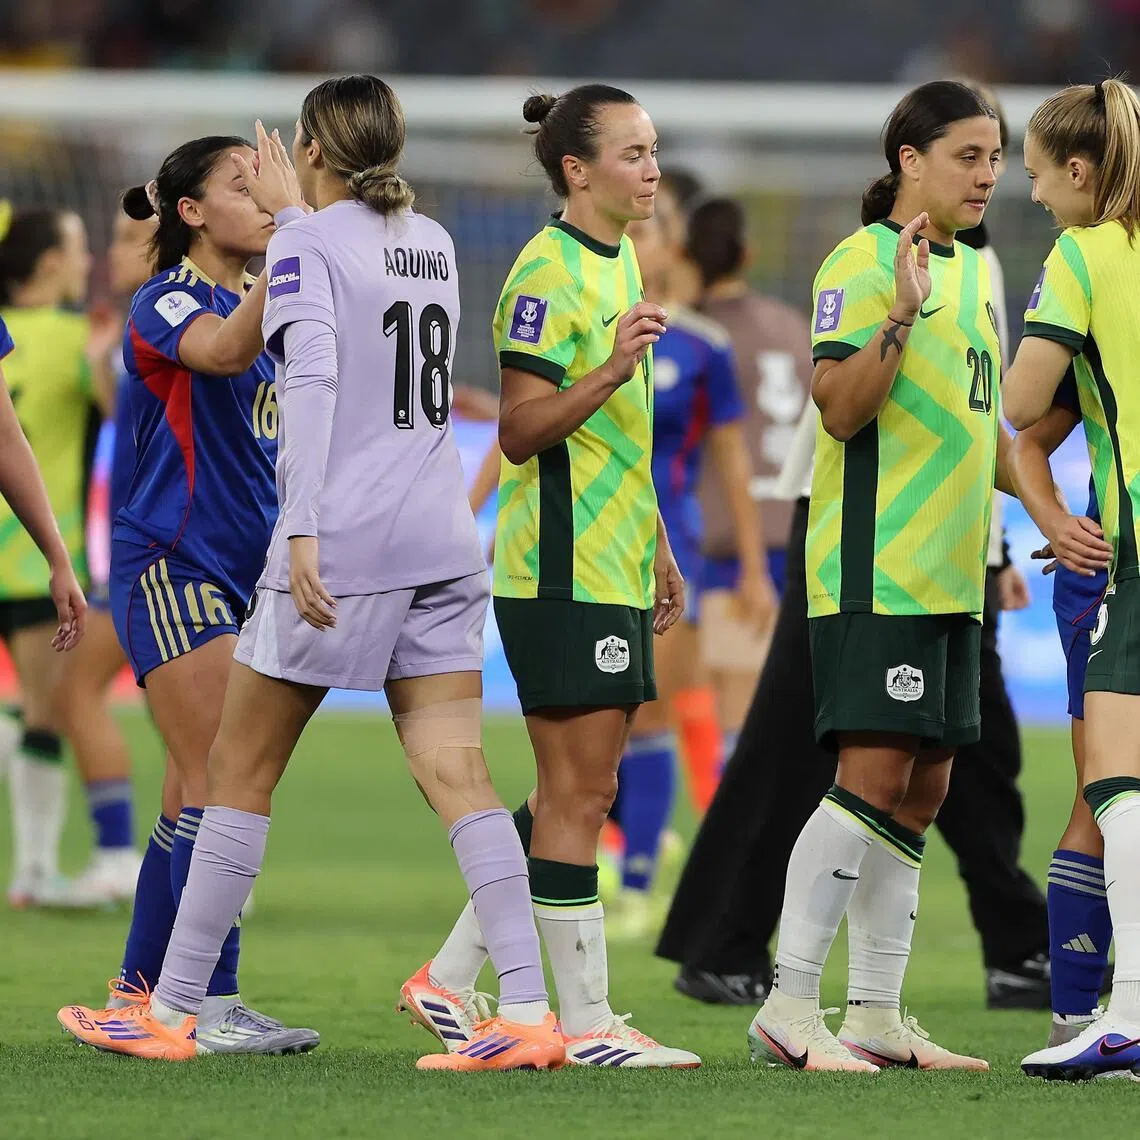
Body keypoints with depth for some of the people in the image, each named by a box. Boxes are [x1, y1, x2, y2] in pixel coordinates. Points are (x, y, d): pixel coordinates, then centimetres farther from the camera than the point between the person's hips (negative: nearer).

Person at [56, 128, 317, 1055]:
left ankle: (134, 1001, 15)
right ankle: (216, 1005, -14)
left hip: (238, 575, 9)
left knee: (195, 794, 9)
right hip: (170, 564, -9)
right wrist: (295, 235, -42)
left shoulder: (251, 303, 16)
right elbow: (226, 349, -34)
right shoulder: (167, 303, -10)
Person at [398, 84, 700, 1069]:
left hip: (613, 570, 10)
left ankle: (452, 978, 18)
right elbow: (520, 432, -16)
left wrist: (657, 545, 26)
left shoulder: (619, 263, 17)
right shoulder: (548, 272, -12)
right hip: (561, 571, -10)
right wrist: (609, 373, -30)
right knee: (577, 792, -7)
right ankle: (587, 1022, -3)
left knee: (579, 793, 11)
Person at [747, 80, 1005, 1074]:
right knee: (873, 776, -14)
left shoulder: (973, 272, 18)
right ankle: (790, 1009, -12)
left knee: (920, 793, 7)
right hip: (875, 568, -9)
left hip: (947, 572, 9)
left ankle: (877, 1017, 10)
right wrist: (901, 314, -29)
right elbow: (842, 410, -18)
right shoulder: (863, 263, -9)